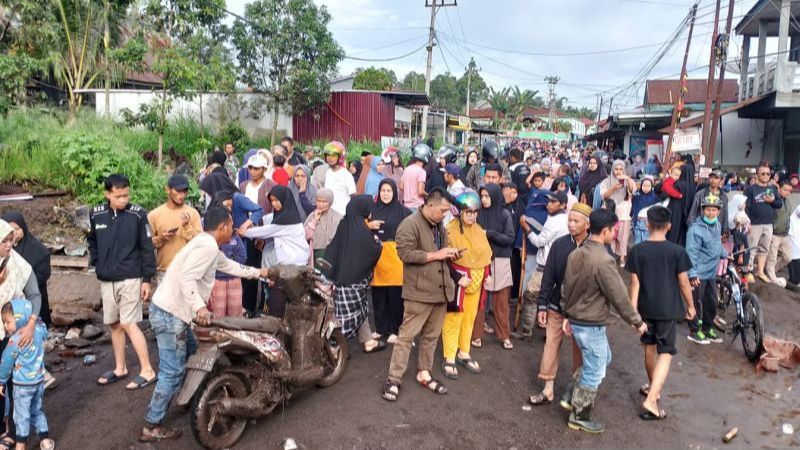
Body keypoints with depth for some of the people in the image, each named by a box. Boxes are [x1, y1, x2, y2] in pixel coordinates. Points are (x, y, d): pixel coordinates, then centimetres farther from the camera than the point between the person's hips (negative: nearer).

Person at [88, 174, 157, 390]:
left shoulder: (137, 214, -9)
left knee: (129, 324, -8)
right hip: (106, 280, 5)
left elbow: (147, 248, -6)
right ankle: (120, 368, 27)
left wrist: (147, 279, -7)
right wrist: (96, 262, 6)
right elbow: (92, 240, 20)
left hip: (130, 278, -5)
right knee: (114, 324, 13)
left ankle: (147, 371, 0)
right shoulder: (97, 214, 2)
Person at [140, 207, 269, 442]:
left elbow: (230, 266, 31)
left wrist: (257, 272, 40)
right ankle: (152, 427, 2)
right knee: (173, 372, -5)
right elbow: (186, 277, -28)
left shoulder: (207, 244, 16)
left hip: (173, 311, 11)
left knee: (192, 354, 24)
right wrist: (200, 307, -37)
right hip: (169, 314, -11)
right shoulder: (208, 246, -17)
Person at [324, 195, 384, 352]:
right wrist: (378, 242, 9)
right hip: (355, 276, -7)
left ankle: (368, 342, 25)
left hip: (340, 274, 8)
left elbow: (332, 250, 6)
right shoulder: (361, 230, -19)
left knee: (361, 309, 16)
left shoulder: (344, 224, 2)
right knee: (350, 313, 2)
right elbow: (374, 250, -10)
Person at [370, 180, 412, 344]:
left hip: (395, 257, -3)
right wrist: (370, 226, -5)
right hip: (377, 257, 3)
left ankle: (394, 330, 13)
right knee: (378, 296, 8)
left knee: (395, 297, 1)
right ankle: (380, 328, 22)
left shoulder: (403, 211, -2)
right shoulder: (372, 209, 9)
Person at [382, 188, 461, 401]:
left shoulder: (439, 226, 15)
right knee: (407, 335, -3)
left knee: (432, 335, 15)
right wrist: (436, 255, -18)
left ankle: (424, 373, 28)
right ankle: (394, 379, 6)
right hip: (419, 291, -8)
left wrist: (449, 253, 6)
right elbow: (405, 253, -22)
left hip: (440, 290, 8)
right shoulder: (410, 224, -12)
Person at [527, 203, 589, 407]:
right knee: (551, 345, 7)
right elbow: (548, 276, -1)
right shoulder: (559, 244, -5)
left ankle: (575, 387, 31)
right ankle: (548, 389, 19)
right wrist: (542, 305, -2)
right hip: (557, 306, 2)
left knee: (580, 349, 12)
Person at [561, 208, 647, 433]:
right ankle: (579, 417, 19)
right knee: (594, 372, 7)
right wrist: (637, 321, -6)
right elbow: (619, 296, -18)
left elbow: (566, 287, 10)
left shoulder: (577, 254, 2)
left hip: (576, 320, 9)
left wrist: (567, 315, 19)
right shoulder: (603, 260, -24)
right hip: (592, 325, -9)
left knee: (603, 358, 26)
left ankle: (576, 396, 31)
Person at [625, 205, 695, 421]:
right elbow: (684, 282, -6)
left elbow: (635, 283, -7)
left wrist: (633, 309, -2)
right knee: (666, 352, 2)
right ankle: (651, 400, -10)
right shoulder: (677, 251, -10)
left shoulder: (637, 250, -8)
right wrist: (690, 306, 8)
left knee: (650, 348, 20)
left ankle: (653, 387, 39)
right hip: (668, 309, -2)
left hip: (646, 308, 2)